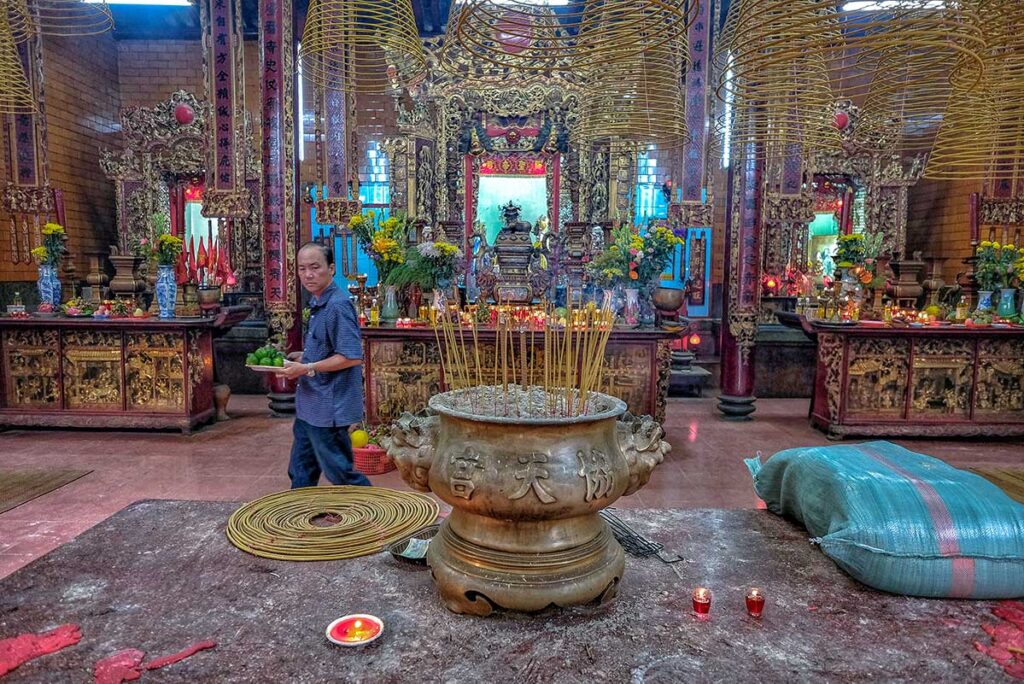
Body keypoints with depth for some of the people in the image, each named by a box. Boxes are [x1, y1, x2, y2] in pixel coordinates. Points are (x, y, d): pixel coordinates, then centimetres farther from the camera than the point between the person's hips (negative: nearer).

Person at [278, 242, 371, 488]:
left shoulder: (338, 306, -20)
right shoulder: (317, 305, 10)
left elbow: (352, 357, -25)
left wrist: (307, 368, -21)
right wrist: (303, 357, 8)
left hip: (328, 409, -10)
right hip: (309, 408, 10)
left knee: (340, 474, 4)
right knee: (301, 474, 19)